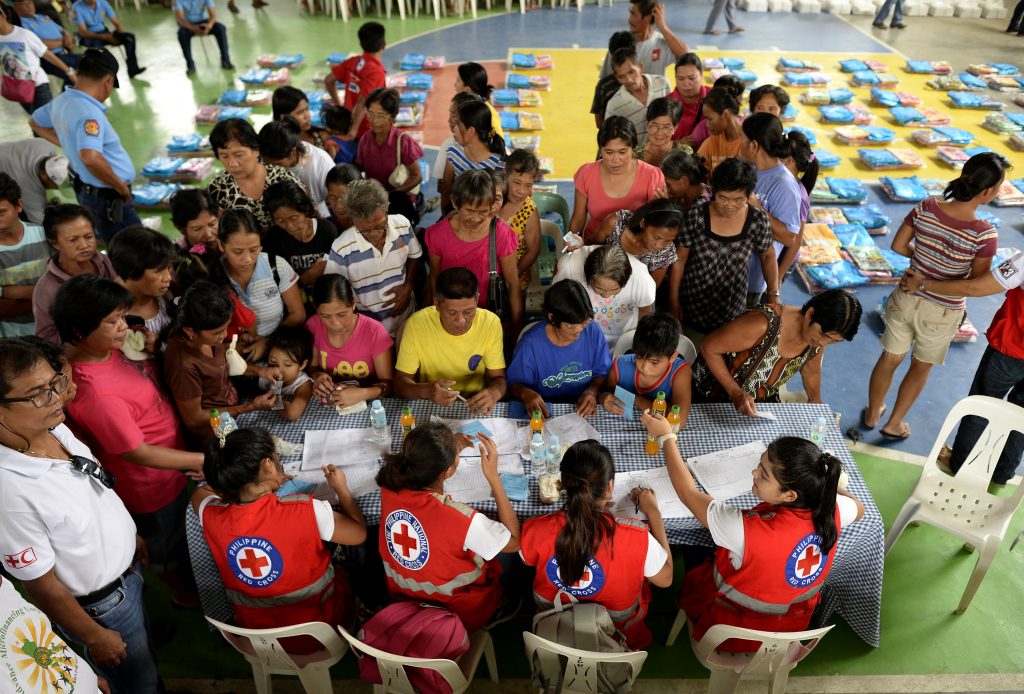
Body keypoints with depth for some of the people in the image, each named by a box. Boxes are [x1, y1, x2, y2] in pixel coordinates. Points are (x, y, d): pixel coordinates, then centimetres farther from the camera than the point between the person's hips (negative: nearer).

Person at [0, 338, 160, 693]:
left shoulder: (55, 427, -14)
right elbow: (42, 586, -25)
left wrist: (131, 535, 16)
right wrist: (95, 637, -13)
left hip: (127, 569, 7)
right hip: (101, 606, -7)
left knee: (145, 652, 33)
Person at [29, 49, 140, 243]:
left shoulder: (61, 101, 5)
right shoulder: (89, 113, -25)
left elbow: (35, 122, 26)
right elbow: (91, 158, -39)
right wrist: (121, 187, -25)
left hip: (86, 189, 10)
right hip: (108, 197, -10)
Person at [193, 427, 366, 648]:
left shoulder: (212, 517, -18)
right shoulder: (306, 510, -29)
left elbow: (200, 492, 9)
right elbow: (359, 533, -11)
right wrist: (341, 488, 3)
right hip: (320, 632, -3)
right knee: (342, 570, 29)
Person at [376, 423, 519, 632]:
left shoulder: (389, 489, -25)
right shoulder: (462, 520, -41)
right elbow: (514, 542, -20)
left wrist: (450, 448, -5)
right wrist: (493, 476, -25)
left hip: (404, 601, 5)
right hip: (462, 616, -4)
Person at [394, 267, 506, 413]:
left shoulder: (491, 323, -12)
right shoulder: (417, 324, -16)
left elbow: (498, 378, -4)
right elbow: (401, 383, -9)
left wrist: (494, 392, -28)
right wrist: (427, 391, -31)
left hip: (474, 407, 2)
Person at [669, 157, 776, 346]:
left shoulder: (758, 221, -12)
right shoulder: (696, 215, -16)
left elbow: (768, 256, 6)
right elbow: (679, 260, -7)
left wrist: (774, 294, -5)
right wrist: (673, 301, -2)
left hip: (731, 310, 1)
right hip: (692, 306, -1)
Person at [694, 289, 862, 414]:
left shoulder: (818, 343, -15)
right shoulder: (764, 324, -37)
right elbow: (708, 347, -29)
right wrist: (735, 392, -32)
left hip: (762, 400, 6)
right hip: (713, 396, -5)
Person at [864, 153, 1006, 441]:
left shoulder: (925, 208, -15)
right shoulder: (984, 234, -25)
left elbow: (898, 246, -3)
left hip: (906, 299, 3)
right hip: (942, 313, -3)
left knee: (889, 359, 22)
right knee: (920, 368, 22)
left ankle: (872, 414, 42)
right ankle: (894, 425, 37)